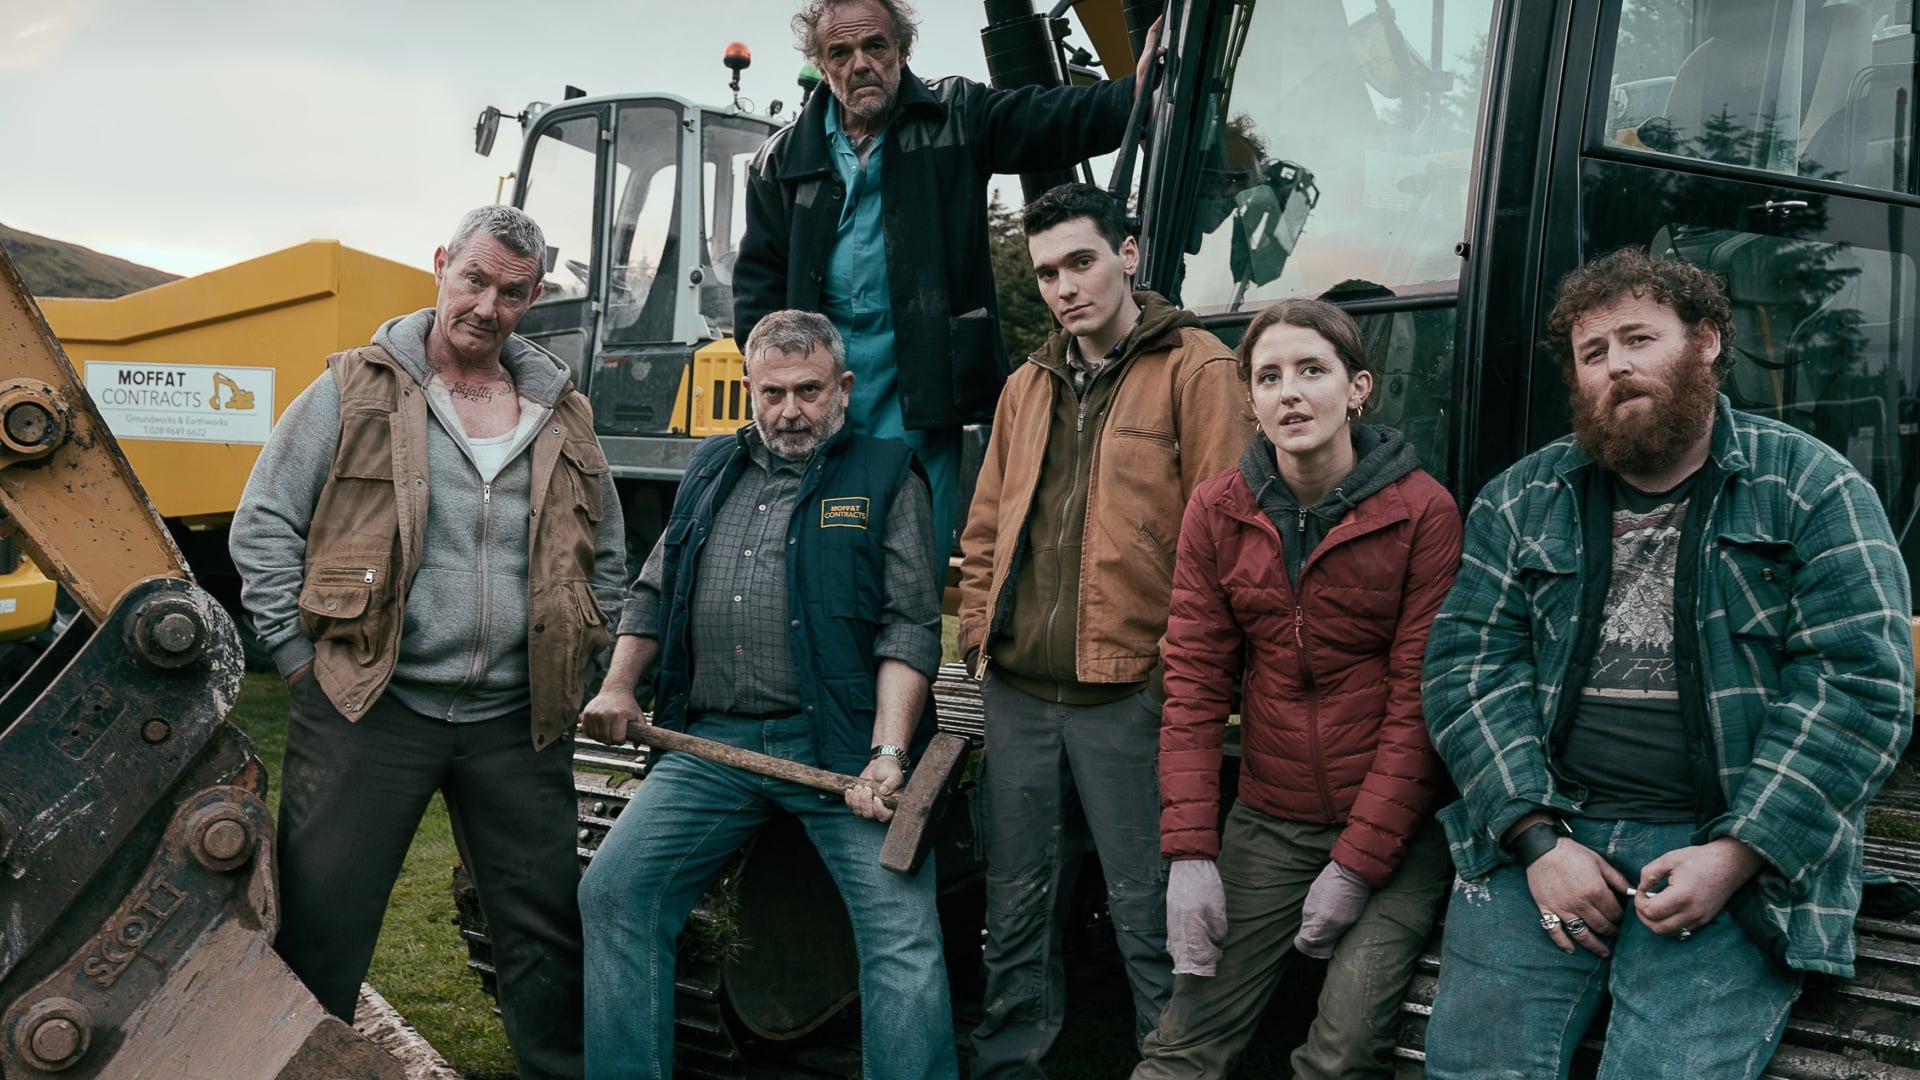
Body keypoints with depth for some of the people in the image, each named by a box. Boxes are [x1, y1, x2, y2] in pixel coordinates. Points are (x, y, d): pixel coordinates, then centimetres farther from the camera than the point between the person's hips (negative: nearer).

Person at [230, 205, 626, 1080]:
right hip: (368, 707, -3)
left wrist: (579, 669, 11)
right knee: (322, 925, 4)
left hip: (516, 721, 3)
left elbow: (606, 555, 20)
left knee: (545, 929, 10)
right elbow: (264, 525, 2)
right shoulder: (354, 391, 1)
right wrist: (301, 660, -3)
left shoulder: (562, 417, 11)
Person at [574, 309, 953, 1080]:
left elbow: (911, 626, -3)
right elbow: (652, 595, 27)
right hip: (712, 744, 4)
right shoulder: (711, 471, 20)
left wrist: (889, 753, -14)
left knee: (904, 934, -14)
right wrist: (618, 686, 11)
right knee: (612, 893, -3)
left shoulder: (886, 477, 5)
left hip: (840, 744, -4)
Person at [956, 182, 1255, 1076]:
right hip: (1018, 690, 6)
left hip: (1127, 692, -6)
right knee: (1017, 909, 14)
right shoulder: (1028, 386, 18)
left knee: (1148, 916, 1)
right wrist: (979, 631, 11)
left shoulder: (1195, 370, -3)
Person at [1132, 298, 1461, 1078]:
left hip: (1396, 826, -3)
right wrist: (1189, 852, -8)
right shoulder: (1217, 512, 1)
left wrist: (1358, 862, -12)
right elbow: (1195, 683, -1)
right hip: (1268, 823, 3)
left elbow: (1418, 698, -10)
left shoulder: (1422, 510, -9)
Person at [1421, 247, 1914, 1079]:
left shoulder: (1815, 491, 2)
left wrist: (1736, 853, -13)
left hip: (1732, 852, -2)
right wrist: (1538, 839, -10)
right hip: (1539, 833, 3)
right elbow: (1469, 666, 2)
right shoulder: (1523, 502, 10)